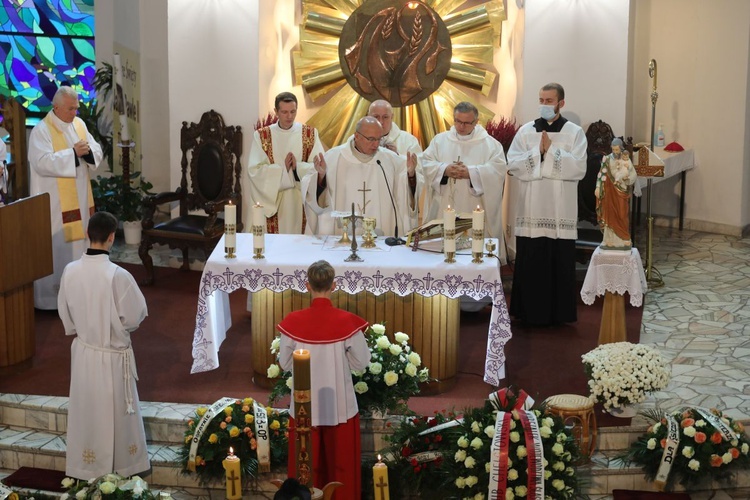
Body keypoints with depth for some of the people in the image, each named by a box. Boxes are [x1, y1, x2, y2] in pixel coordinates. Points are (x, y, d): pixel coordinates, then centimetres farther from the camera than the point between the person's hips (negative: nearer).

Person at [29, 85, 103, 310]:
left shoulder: (79, 124, 10)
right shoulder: (41, 130, -11)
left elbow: (98, 153, 9)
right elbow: (42, 163, -22)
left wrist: (88, 151, -14)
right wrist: (73, 153, -25)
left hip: (79, 197, 7)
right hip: (55, 202, -7)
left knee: (78, 241, 12)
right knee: (57, 246, -5)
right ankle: (52, 295, 2)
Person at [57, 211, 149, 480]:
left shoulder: (70, 271, -10)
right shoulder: (117, 275, -25)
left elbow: (64, 312, 3)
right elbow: (135, 315, -16)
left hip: (83, 351, 4)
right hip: (112, 355, -4)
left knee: (86, 409, 18)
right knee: (115, 412, 13)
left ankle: (86, 467, 32)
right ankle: (121, 466, 27)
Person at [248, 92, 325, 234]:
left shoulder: (310, 134, 4)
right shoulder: (261, 135, 2)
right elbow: (254, 170, -7)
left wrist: (298, 167, -19)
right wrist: (283, 168, -14)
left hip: (302, 203, 1)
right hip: (272, 201, -1)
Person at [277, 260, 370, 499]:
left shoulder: (293, 322, -14)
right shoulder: (347, 322, -17)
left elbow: (285, 363, -2)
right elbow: (362, 362, -6)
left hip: (306, 405, 1)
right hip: (340, 405, -1)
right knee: (341, 463, 17)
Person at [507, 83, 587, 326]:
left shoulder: (575, 132, 2)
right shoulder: (525, 131, 7)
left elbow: (578, 168, -10)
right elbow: (513, 164, -4)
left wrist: (550, 151, -14)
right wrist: (538, 152, -14)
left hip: (560, 211, -1)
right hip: (532, 209, 1)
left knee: (560, 264, 2)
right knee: (530, 263, 3)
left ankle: (559, 313, 12)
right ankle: (530, 312, 13)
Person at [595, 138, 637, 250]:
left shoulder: (626, 160, 1)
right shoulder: (607, 159, 0)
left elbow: (634, 175, 4)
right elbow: (601, 174, -1)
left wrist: (626, 177, -16)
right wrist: (598, 187, -8)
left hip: (622, 192, 0)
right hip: (610, 191, 0)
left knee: (622, 216, 1)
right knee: (610, 215, 0)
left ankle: (623, 240, 8)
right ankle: (610, 241, 3)